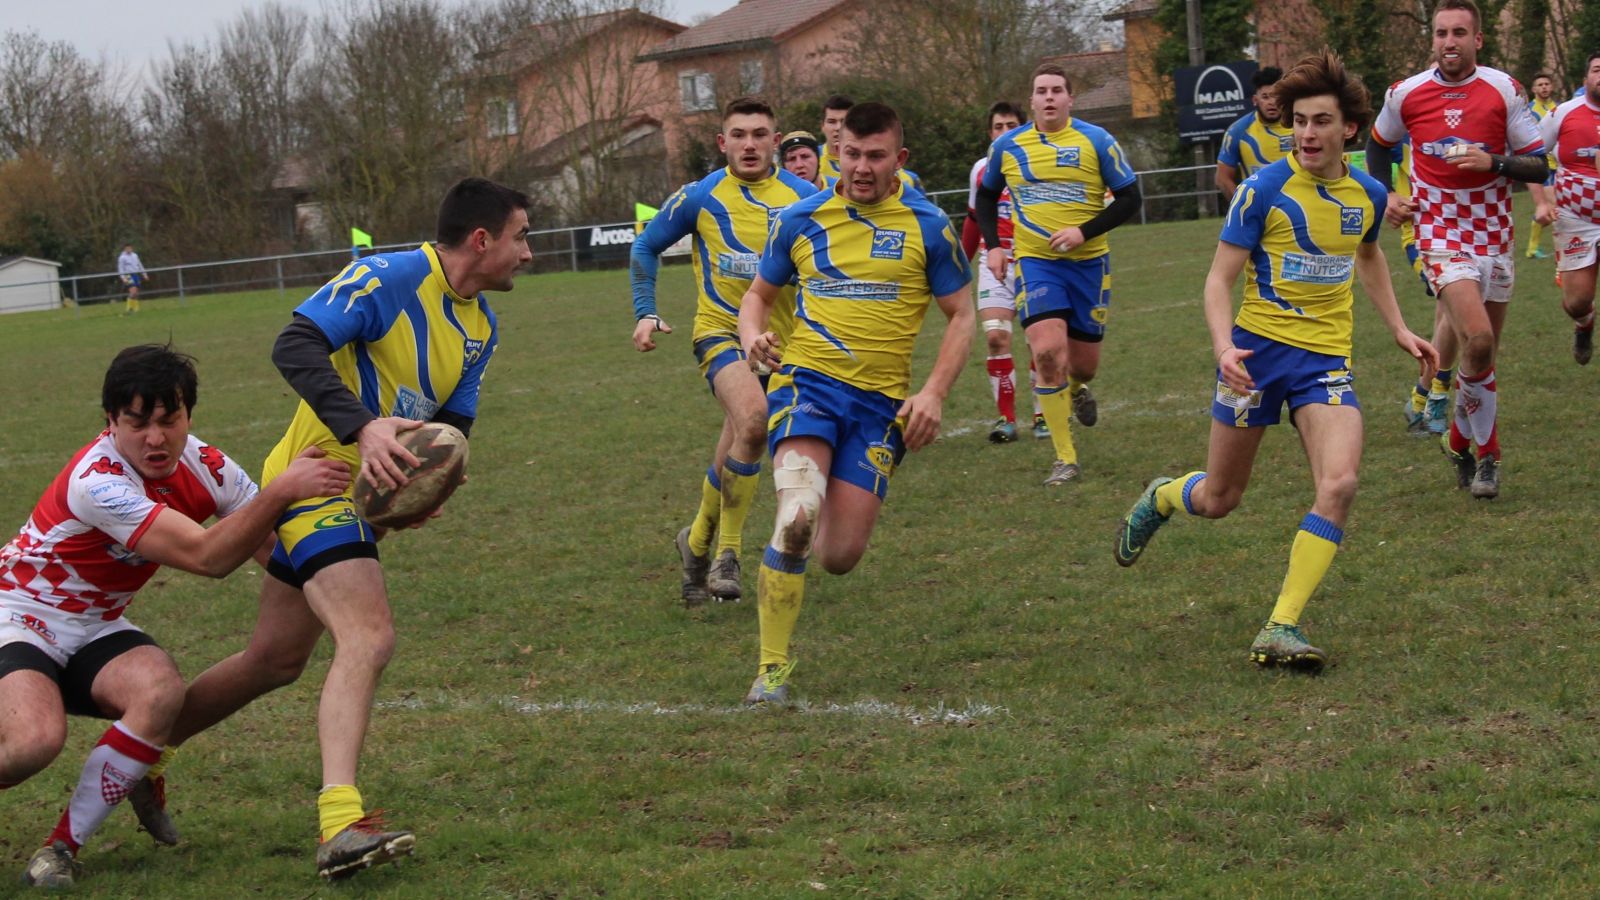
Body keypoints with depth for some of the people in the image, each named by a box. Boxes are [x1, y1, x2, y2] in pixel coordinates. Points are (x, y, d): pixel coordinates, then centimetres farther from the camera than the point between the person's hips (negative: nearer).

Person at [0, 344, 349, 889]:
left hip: (92, 630, 6)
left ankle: (63, 846, -15)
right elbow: (206, 557, -34)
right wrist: (283, 490, -37)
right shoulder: (97, 481, -28)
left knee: (160, 692, -28)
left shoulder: (203, 465, -6)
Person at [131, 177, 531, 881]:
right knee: (368, 639, -24)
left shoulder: (481, 328, 11)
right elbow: (295, 346, -26)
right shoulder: (391, 277, -17)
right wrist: (363, 429, -37)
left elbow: (451, 424, 13)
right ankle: (340, 823, -31)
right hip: (319, 479, -10)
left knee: (276, 661, 16)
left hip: (360, 498, 10)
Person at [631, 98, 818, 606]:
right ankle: (727, 551, -17)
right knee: (752, 418, -30)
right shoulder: (701, 197, -4)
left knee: (733, 462, 7)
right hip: (721, 332, -3)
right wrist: (645, 313, 0)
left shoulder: (803, 197, -2)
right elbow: (646, 247, 9)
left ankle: (698, 542, 33)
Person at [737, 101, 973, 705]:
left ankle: (816, 531, 35)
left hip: (881, 401, 1)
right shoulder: (800, 220, 6)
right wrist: (753, 336, -4)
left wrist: (934, 392, -7)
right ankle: (772, 665, -14)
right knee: (798, 513, -28)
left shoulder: (927, 226, 2)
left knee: (840, 556, -6)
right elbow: (759, 294, 19)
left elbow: (960, 317, 7)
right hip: (807, 381, 0)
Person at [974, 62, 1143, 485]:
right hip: (1035, 263, 0)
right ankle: (1065, 458, -10)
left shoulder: (1096, 140, -5)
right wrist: (993, 246, 6)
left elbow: (1129, 198, -3)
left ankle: (1076, 389, 47)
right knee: (1048, 351, -20)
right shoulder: (1008, 146, 2)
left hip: (1088, 263, 0)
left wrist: (1084, 231, -15)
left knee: (1083, 365, 4)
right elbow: (986, 196, 19)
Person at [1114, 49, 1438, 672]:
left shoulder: (1369, 194, 3)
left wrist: (1398, 329, 21)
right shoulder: (1265, 189, -11)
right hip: (1259, 348, -3)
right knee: (1219, 500, 8)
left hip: (1327, 361, 3)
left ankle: (1281, 629, -16)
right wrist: (1224, 346, -27)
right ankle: (1159, 499, 45)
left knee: (1339, 484, -21)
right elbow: (1219, 279, -10)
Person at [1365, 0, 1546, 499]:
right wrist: (1385, 196, 6)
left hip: (1494, 235, 2)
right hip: (1441, 234, -2)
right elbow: (1377, 144, 19)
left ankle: (1462, 440, 30)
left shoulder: (1504, 90, -4)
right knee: (1477, 339, -21)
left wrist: (1493, 162, -20)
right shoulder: (1405, 94, -2)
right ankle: (1486, 453, -5)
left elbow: (1538, 167, -3)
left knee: (1483, 352, 8)